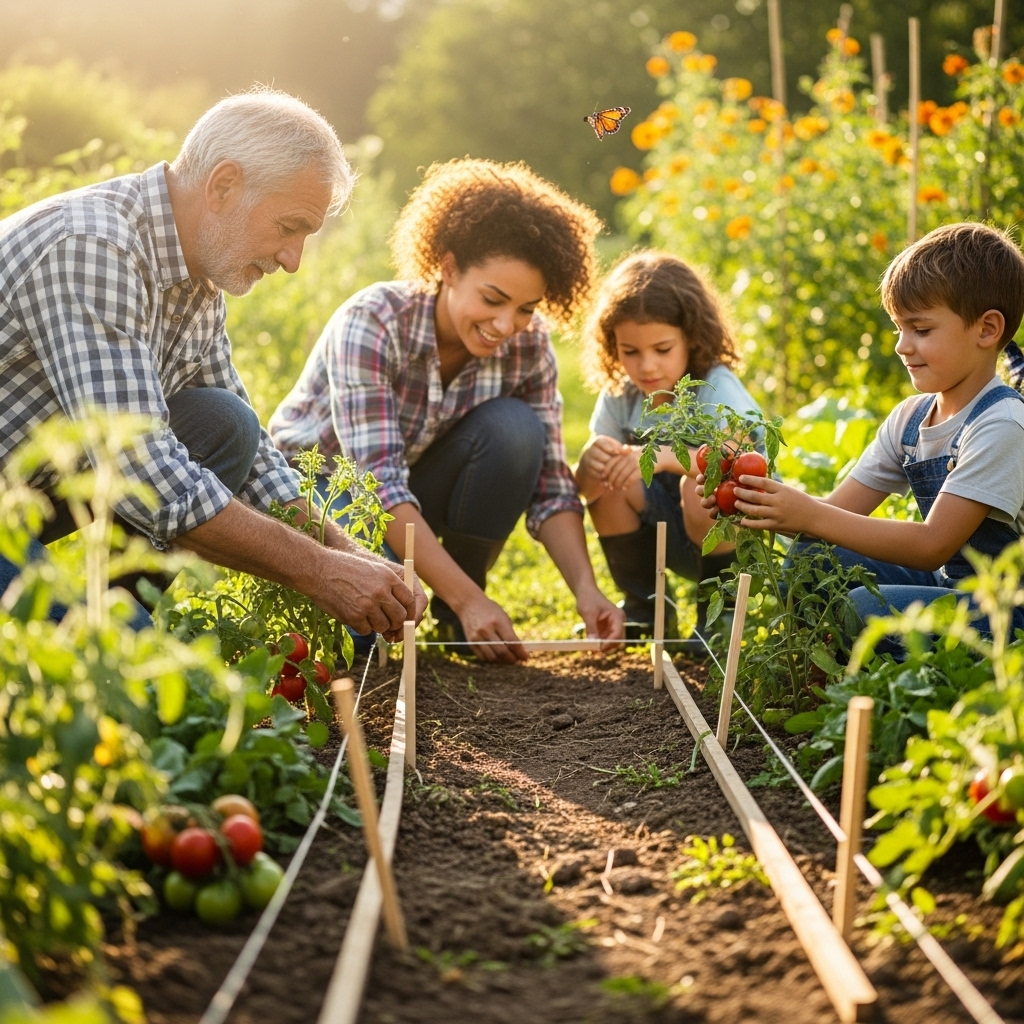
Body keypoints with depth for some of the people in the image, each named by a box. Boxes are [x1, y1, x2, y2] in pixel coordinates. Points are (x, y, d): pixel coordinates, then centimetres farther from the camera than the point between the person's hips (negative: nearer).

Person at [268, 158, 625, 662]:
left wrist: (586, 591, -31)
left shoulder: (528, 347, -16)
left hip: (416, 489, 4)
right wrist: (468, 601, -41)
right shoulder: (371, 323, -30)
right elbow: (379, 481, -36)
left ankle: (453, 618, -9)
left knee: (514, 429, -25)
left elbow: (550, 485, -14)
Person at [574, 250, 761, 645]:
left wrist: (664, 457, -57)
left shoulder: (717, 389, -21)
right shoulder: (619, 395, -6)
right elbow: (585, 489, -12)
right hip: (673, 538, 5)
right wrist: (589, 464, -36)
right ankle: (644, 608, 2)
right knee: (607, 478, -16)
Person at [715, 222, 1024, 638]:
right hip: (942, 583, 8)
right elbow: (839, 509, 1)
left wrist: (811, 517, -30)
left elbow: (934, 545, -24)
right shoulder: (909, 417, 6)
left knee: (860, 609, -27)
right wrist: (761, 504, -19)